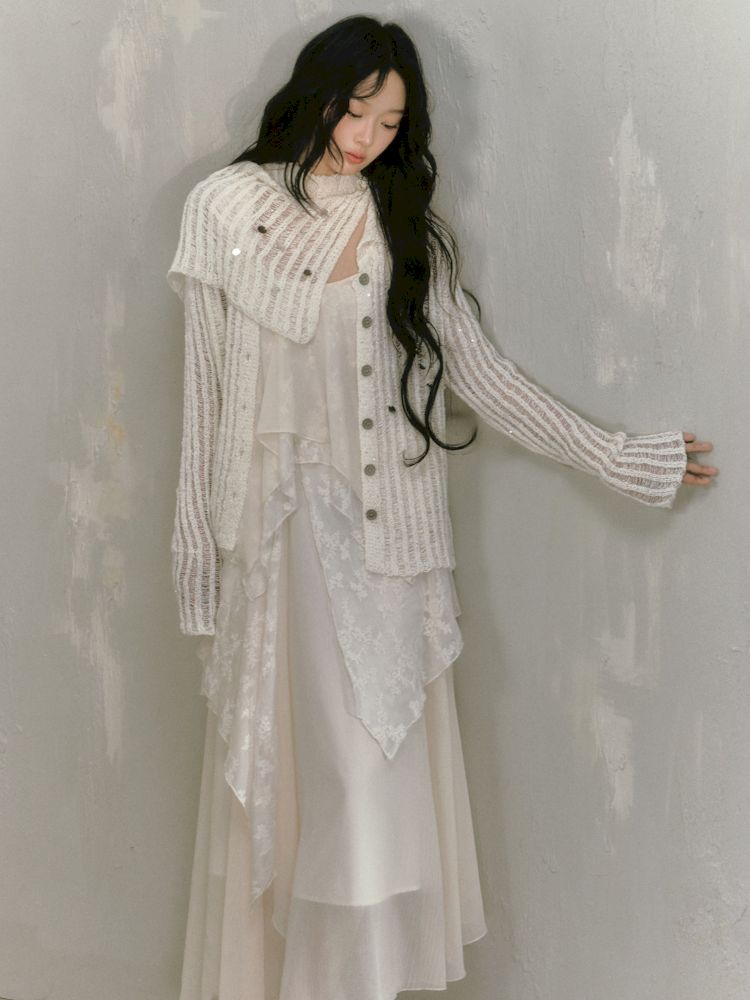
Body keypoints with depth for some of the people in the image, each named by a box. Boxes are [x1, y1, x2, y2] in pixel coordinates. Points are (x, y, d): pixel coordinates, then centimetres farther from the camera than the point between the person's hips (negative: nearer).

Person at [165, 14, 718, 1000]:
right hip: (273, 523, -1)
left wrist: (614, 456, 5)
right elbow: (206, 390, 4)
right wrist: (198, 548, 2)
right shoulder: (227, 207, 3)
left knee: (371, 762, -1)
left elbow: (482, 373, 7)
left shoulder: (409, 227, 8)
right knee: (275, 764, 4)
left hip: (378, 526, 1)